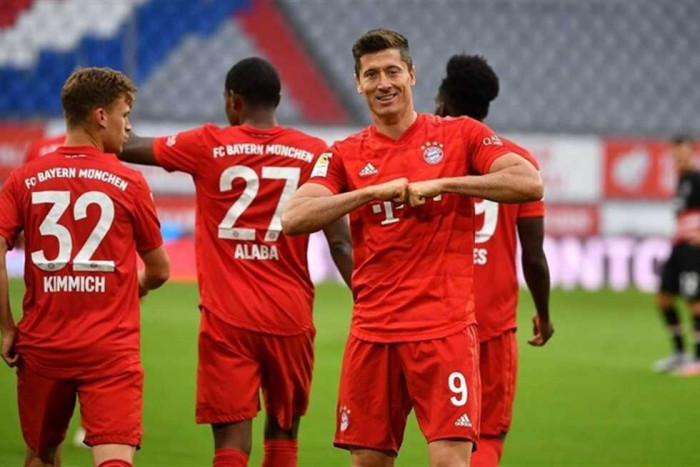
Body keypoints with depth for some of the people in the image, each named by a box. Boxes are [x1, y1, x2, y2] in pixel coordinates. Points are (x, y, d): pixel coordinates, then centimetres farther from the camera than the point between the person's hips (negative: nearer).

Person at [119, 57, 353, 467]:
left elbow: (130, 148, 14)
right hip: (290, 320, 2)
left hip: (226, 322, -2)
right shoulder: (314, 154, 1)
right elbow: (340, 242, -3)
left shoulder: (208, 147, -1)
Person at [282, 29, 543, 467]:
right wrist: (374, 192, -13)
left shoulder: (460, 134, 3)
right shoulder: (345, 155, 9)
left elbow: (530, 184, -10)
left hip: (444, 328, -3)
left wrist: (440, 183, -14)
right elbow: (293, 218, -4)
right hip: (372, 331, 3)